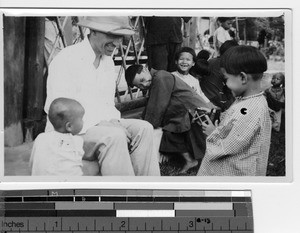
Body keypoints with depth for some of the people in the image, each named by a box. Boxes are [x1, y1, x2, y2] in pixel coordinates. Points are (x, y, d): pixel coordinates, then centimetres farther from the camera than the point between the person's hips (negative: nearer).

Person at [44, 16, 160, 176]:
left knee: (143, 129, -15)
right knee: (114, 136, -33)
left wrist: (113, 121, -6)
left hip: (101, 125, 8)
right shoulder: (66, 59, -13)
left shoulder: (107, 61, 12)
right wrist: (99, 123, -25)